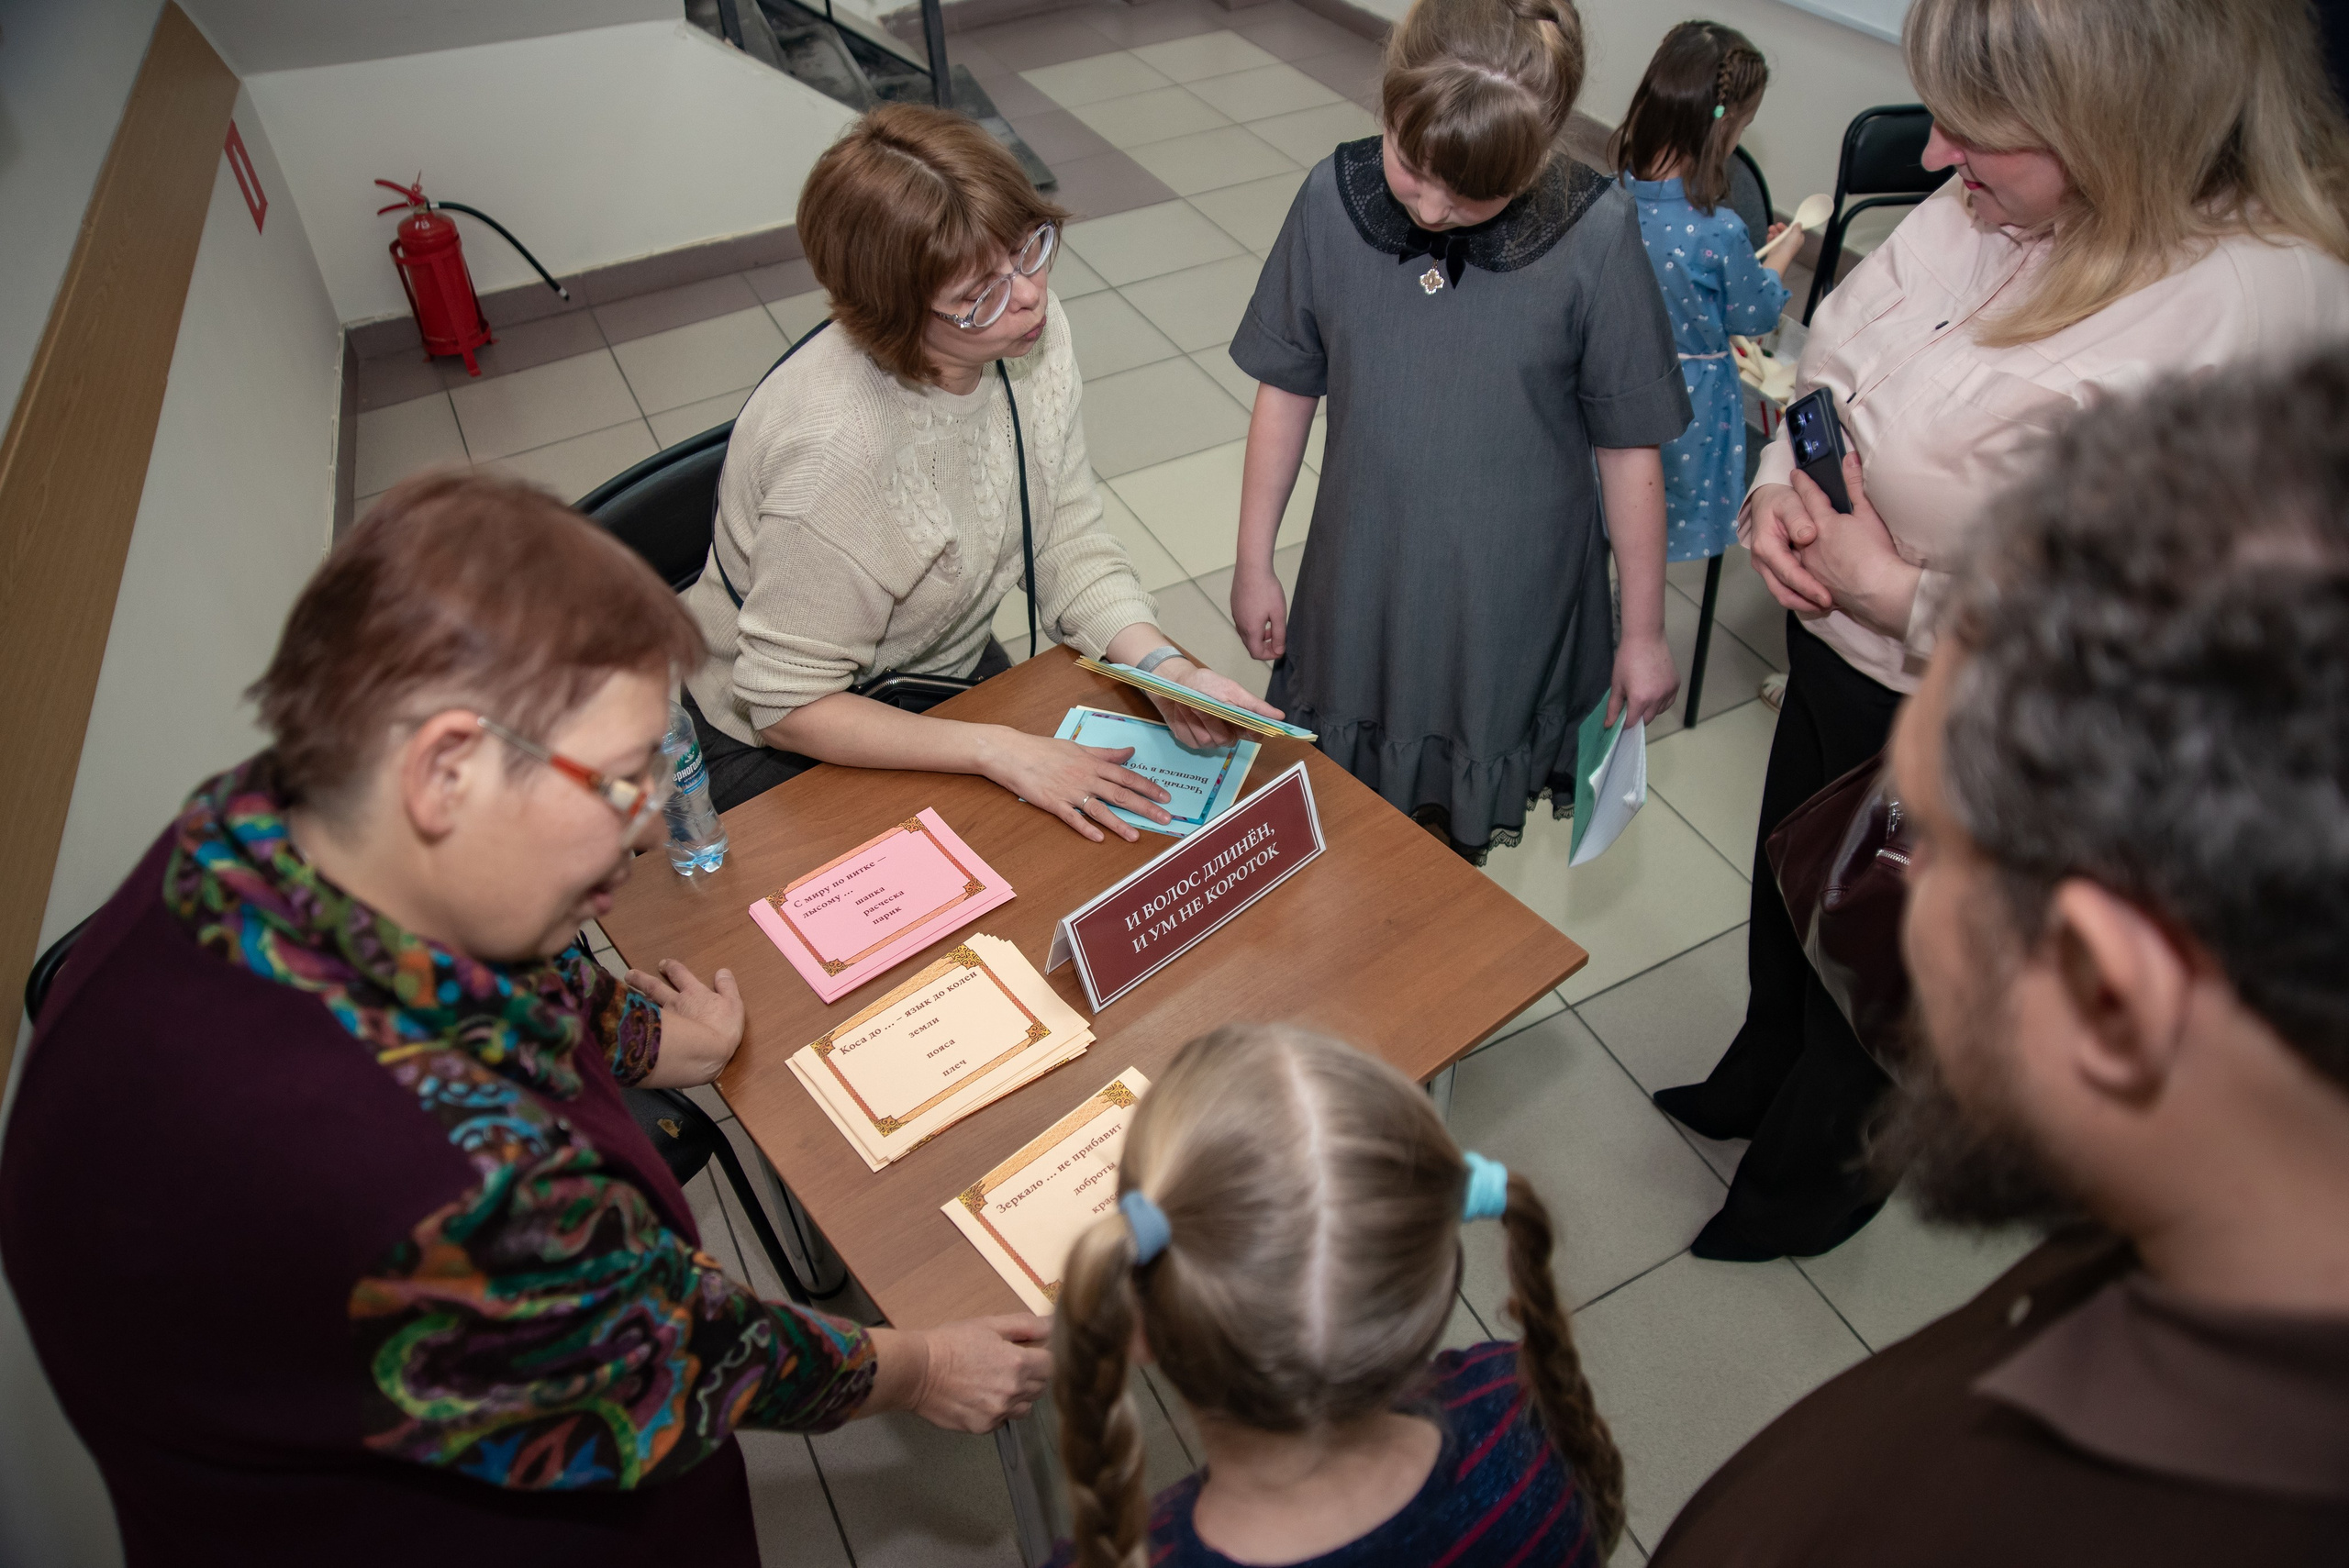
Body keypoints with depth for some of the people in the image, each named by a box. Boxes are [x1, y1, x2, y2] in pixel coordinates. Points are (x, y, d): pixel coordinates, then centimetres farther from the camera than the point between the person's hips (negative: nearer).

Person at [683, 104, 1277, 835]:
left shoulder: (1033, 335, -15)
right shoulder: (838, 451, -37)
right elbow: (789, 706, -27)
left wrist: (1163, 667, -24)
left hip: (946, 674, 7)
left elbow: (1069, 543, -7)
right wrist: (999, 751, -31)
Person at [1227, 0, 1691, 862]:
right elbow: (1287, 388, 1)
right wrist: (1253, 562, 6)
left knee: (1464, 832, 17)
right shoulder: (1332, 200, -11)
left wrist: (1644, 631, -1)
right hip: (1362, 589, 2)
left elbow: (1629, 445, -9)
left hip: (1510, 604, -2)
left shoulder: (1594, 235, -18)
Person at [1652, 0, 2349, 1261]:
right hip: (1837, 648, 7)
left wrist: (1894, 591, -25)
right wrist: (1778, 482, -11)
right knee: (1788, 889, 29)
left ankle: (1806, 1187, 52)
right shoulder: (1997, 198, -10)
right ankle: (1757, 1082, 62)